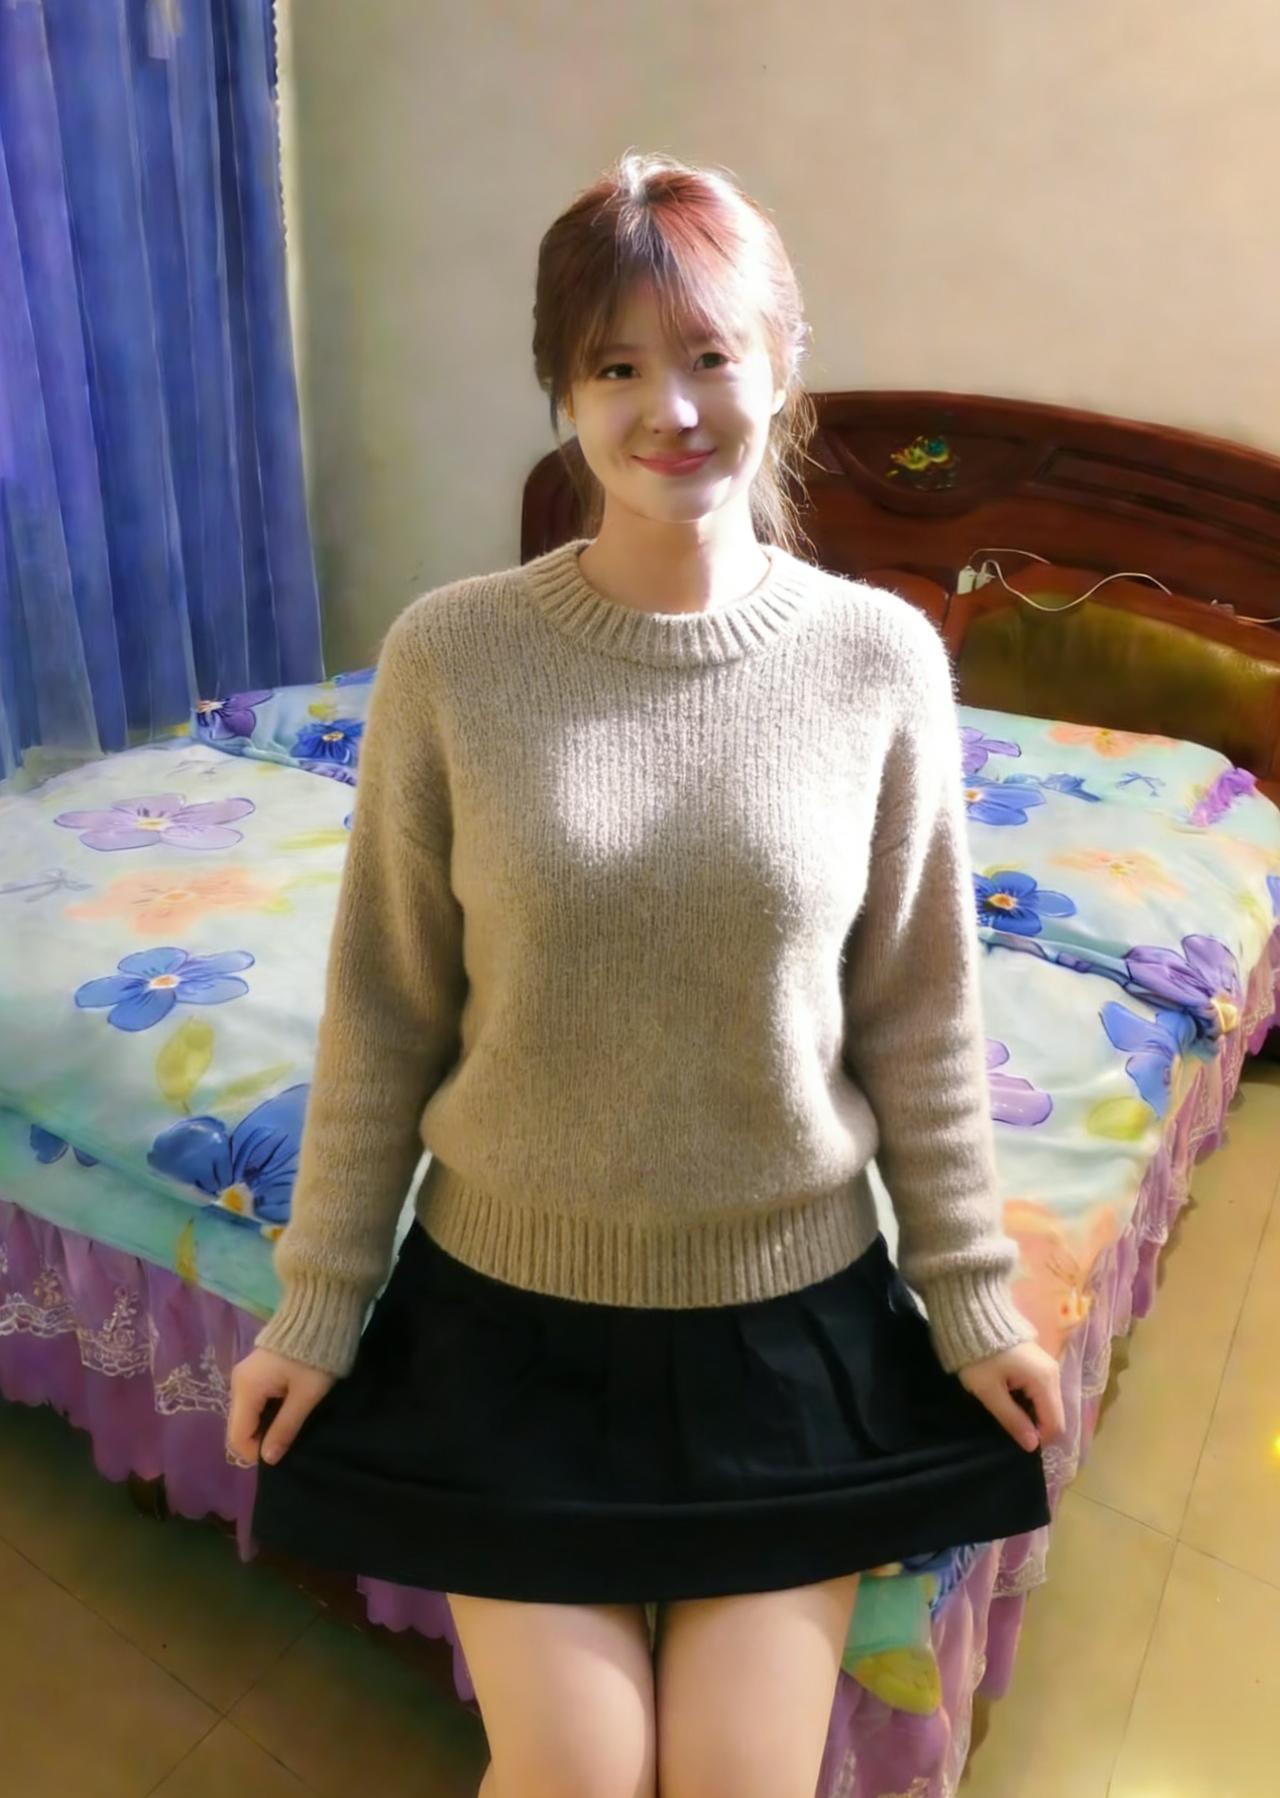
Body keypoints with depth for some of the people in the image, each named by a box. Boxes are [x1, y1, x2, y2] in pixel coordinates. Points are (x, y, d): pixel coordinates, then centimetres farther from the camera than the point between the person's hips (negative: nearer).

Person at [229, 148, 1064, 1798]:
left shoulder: (881, 658, -9)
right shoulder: (451, 653, -12)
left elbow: (920, 1017, -2)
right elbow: (385, 1013, -4)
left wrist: (971, 1294, 4)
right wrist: (318, 1304, 2)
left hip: (793, 1311, 1)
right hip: (511, 1308, 0)